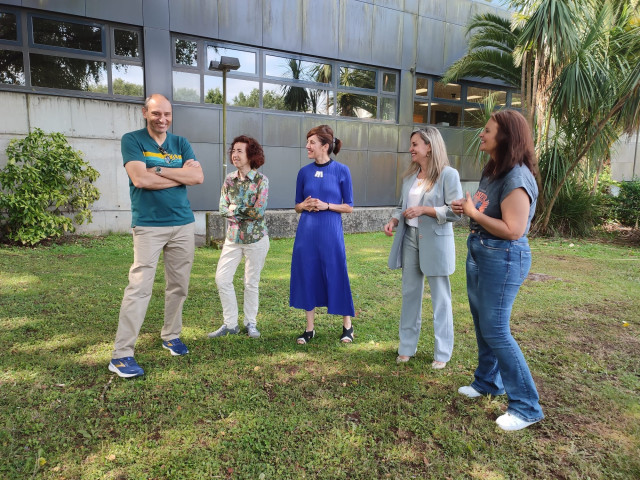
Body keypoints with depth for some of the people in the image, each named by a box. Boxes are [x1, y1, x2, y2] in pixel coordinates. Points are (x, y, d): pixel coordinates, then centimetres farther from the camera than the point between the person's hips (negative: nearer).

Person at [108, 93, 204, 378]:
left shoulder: (180, 143, 11)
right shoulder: (132, 140, 0)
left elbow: (198, 177, -3)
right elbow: (139, 179, -15)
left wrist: (159, 170, -11)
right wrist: (180, 175, -7)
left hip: (183, 224, 5)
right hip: (148, 225, -4)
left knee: (178, 286, 11)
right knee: (139, 288, -8)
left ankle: (171, 336, 28)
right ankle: (121, 355, -1)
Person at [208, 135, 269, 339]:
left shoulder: (261, 180, -9)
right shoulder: (229, 179, 5)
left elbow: (259, 211, -18)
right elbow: (223, 209, -1)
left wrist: (235, 209, -9)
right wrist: (246, 212, -15)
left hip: (256, 238, -4)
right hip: (233, 237, 5)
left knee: (251, 283, 6)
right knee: (222, 278, 0)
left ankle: (250, 323, 24)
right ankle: (230, 323, 16)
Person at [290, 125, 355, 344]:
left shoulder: (341, 171, -3)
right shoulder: (304, 172, 6)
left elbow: (349, 207, -1)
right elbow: (297, 206, 12)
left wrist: (326, 205, -15)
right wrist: (304, 205, -10)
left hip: (331, 232, -3)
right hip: (306, 232, 4)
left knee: (336, 277, 4)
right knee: (307, 277, 7)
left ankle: (347, 325, 24)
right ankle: (310, 328, 22)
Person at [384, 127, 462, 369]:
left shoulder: (448, 174, -9)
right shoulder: (410, 175, 9)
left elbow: (457, 211, -14)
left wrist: (425, 209, -20)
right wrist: (394, 221, -4)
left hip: (435, 242, -6)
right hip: (409, 239, 6)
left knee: (440, 298, 6)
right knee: (410, 294, 12)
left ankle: (442, 353, 20)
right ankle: (407, 346, 26)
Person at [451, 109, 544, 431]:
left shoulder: (516, 178, -20)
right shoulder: (491, 171, 10)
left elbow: (512, 230, -26)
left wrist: (474, 213, -18)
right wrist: (466, 209, 3)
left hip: (503, 259, -10)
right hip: (479, 254, 10)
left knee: (496, 330, -5)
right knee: (482, 324, 18)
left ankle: (527, 407, 10)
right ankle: (488, 382, 36)